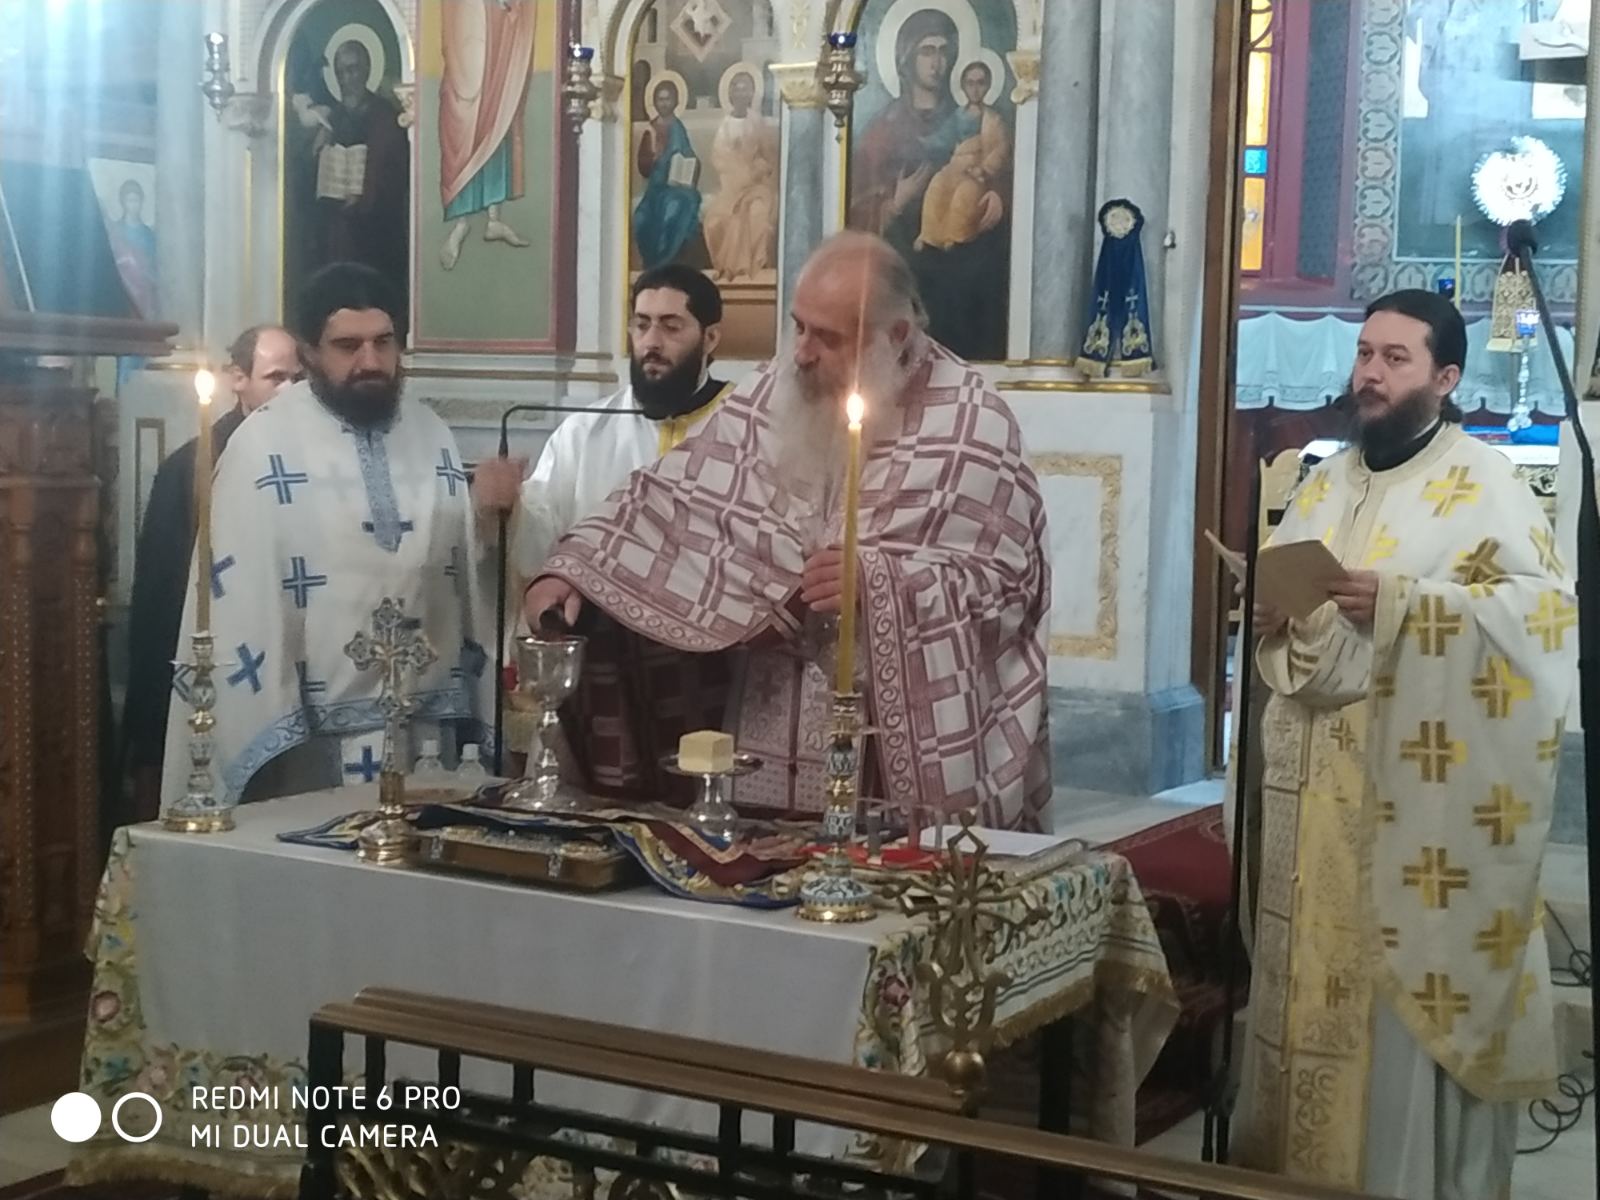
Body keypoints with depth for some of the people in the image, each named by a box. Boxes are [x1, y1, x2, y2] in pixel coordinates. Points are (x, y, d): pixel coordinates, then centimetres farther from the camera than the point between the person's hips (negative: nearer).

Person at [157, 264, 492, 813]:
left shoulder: (434, 436, 9)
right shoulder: (264, 443, -8)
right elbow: (240, 600, -9)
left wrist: (471, 714, 11)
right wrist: (270, 734, -13)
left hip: (430, 726, 5)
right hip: (315, 736, -5)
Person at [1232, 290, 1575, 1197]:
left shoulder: (1484, 484, -6)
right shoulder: (1325, 485, 16)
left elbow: (1547, 604, -15)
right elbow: (1279, 594, 22)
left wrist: (1400, 603, -23)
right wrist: (1274, 616, -3)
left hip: (1421, 794, -6)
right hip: (1321, 790, 6)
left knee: (1412, 983, -4)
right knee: (1316, 979, 10)